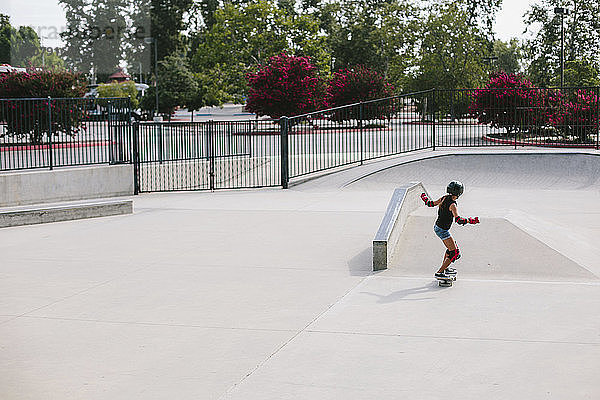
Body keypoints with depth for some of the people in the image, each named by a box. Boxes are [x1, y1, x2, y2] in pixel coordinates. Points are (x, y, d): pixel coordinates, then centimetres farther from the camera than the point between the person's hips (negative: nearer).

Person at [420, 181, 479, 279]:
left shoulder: (444, 198, -1)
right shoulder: (452, 205, -24)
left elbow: (431, 204, 12)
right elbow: (458, 220, -36)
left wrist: (424, 198, 30)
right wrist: (471, 220, -30)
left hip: (437, 227, 9)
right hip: (442, 230, -9)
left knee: (452, 247, 27)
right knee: (455, 253, -3)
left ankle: (444, 268, 39)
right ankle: (439, 273, -2)